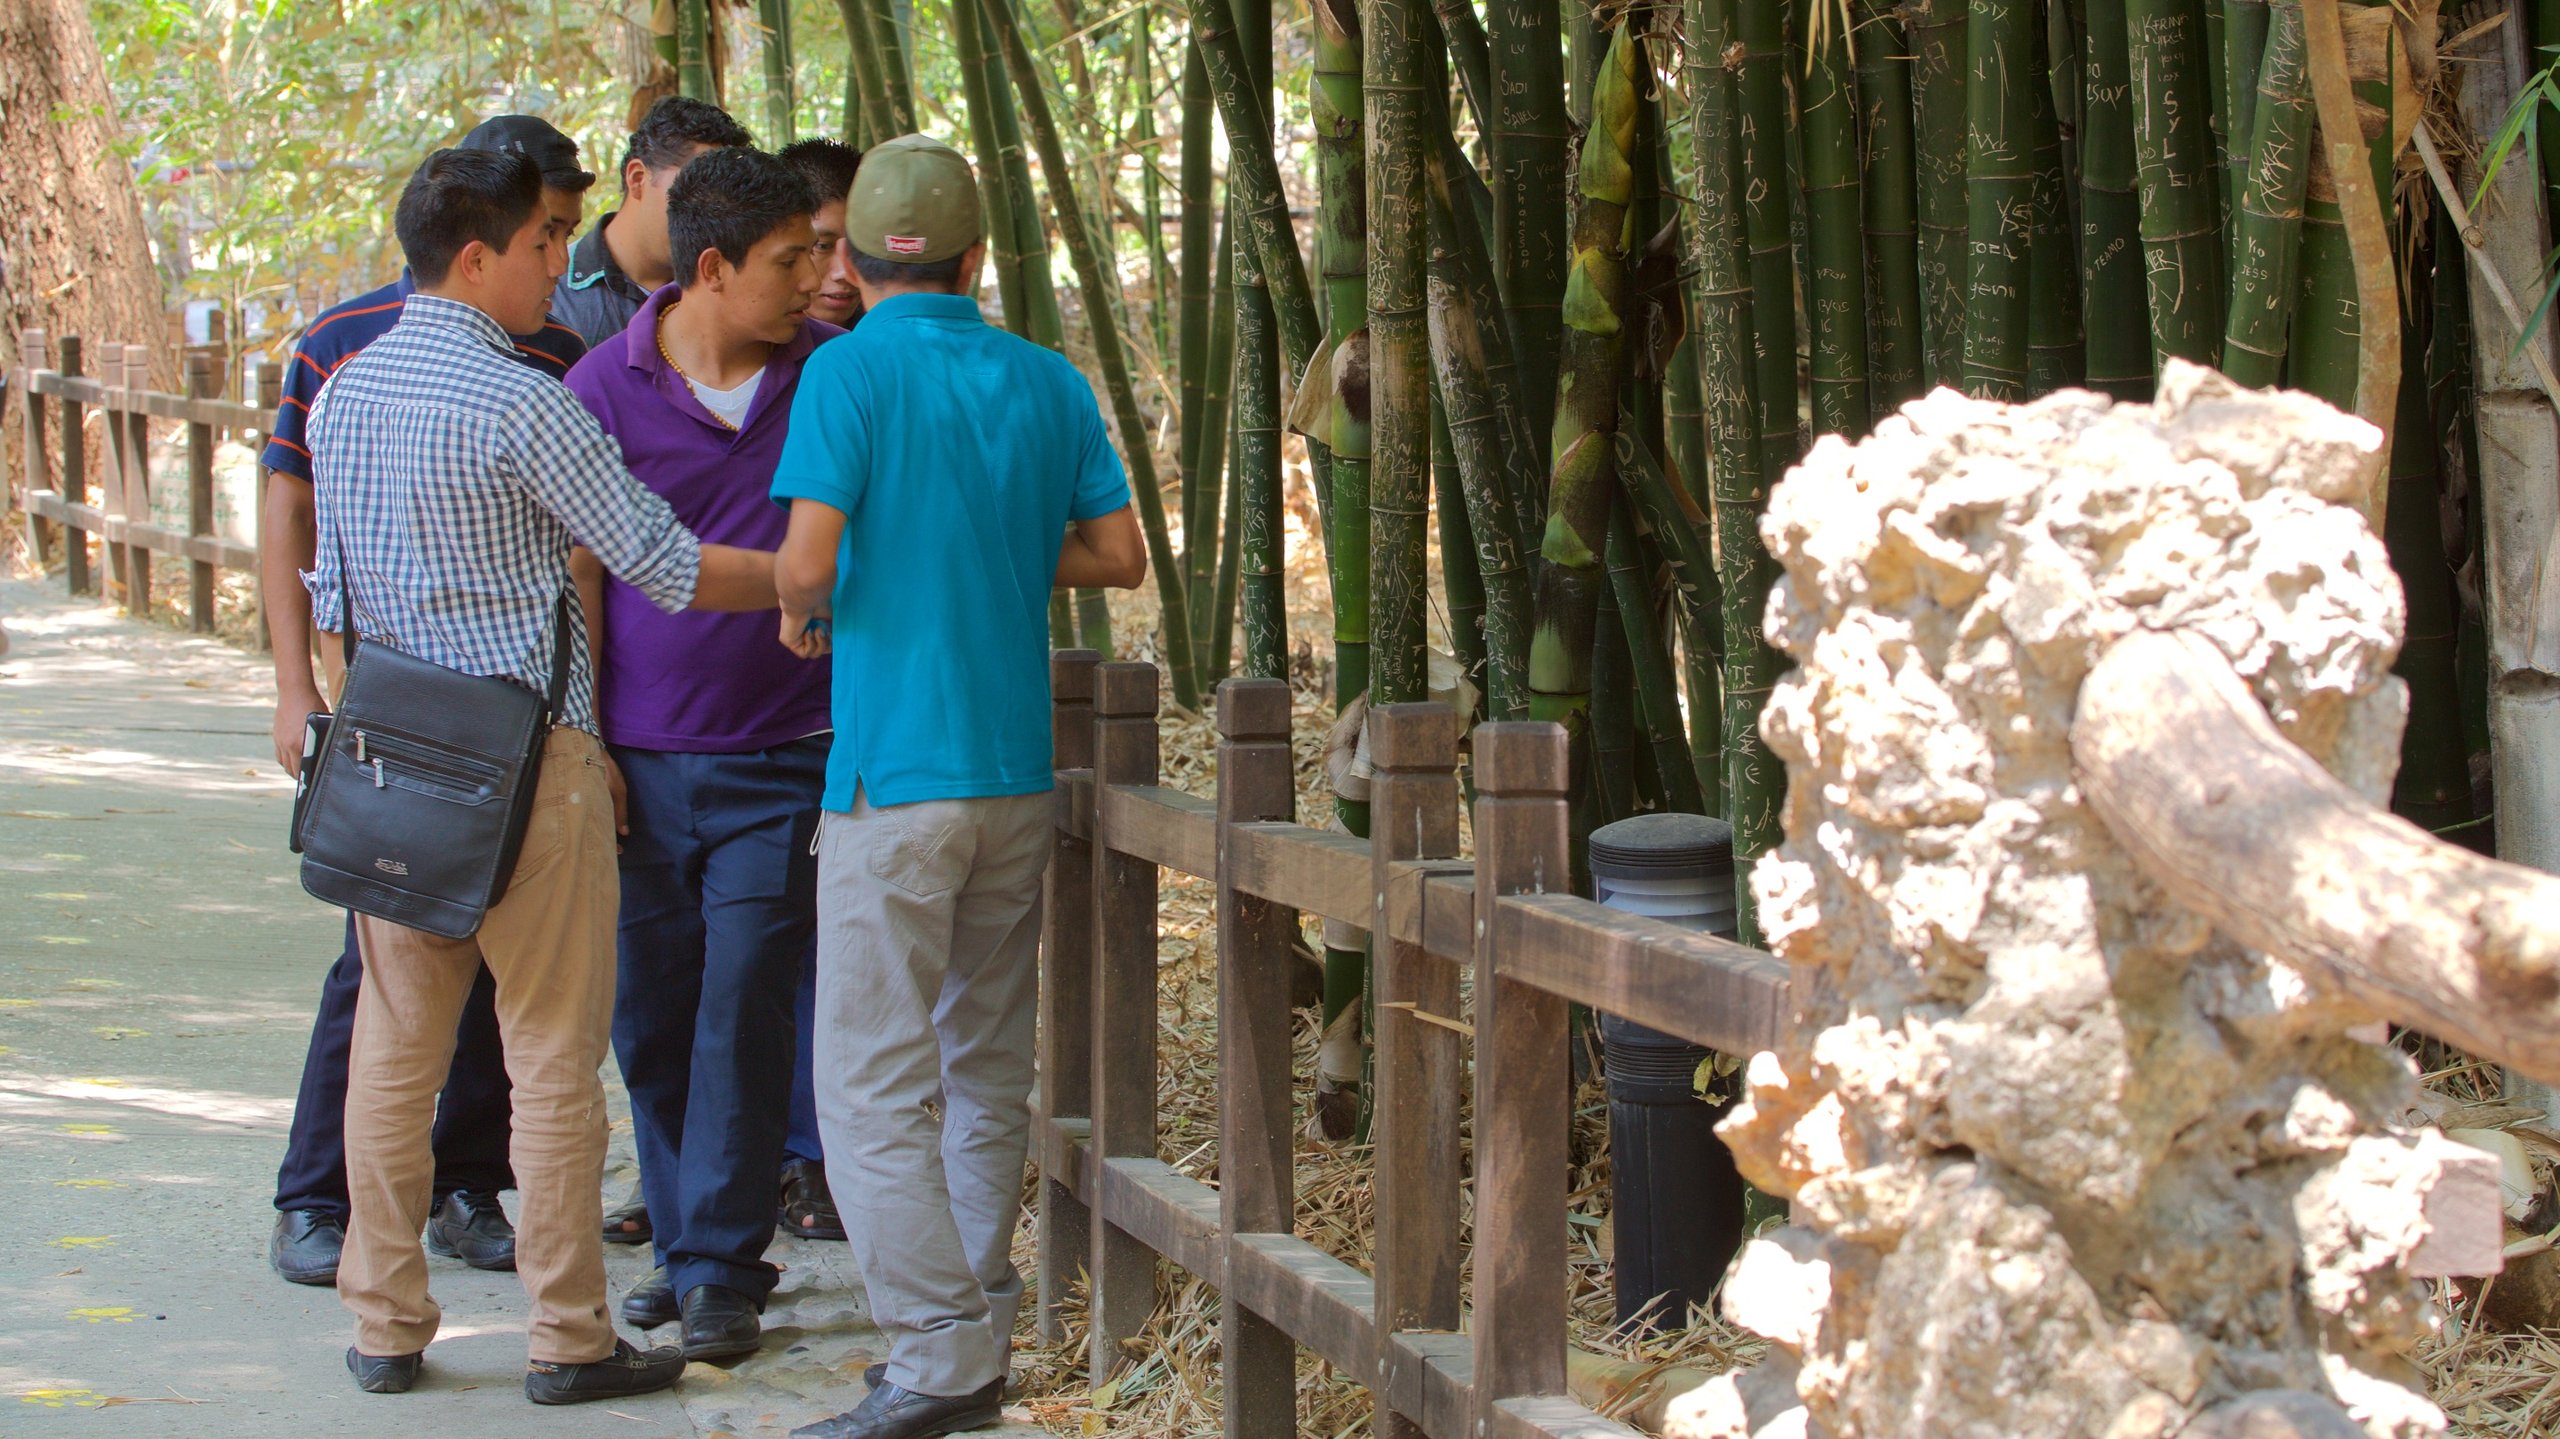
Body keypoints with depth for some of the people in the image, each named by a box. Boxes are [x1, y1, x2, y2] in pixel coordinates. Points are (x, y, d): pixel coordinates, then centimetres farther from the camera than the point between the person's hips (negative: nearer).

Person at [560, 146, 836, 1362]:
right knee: (650, 1017, 8)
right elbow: (577, 573, 2)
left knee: (743, 1009, -6)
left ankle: (723, 1271, 0)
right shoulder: (607, 385, -2)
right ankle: (683, 1246, 22)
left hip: (778, 762, -1)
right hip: (642, 758, 1)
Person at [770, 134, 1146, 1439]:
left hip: (897, 772, -6)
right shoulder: (1048, 382, 7)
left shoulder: (854, 370, -8)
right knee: (987, 1070, 15)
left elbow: (807, 560, -16)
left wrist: (799, 607, 5)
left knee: (875, 1082, -5)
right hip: (1019, 768, 6)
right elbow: (1119, 554, 10)